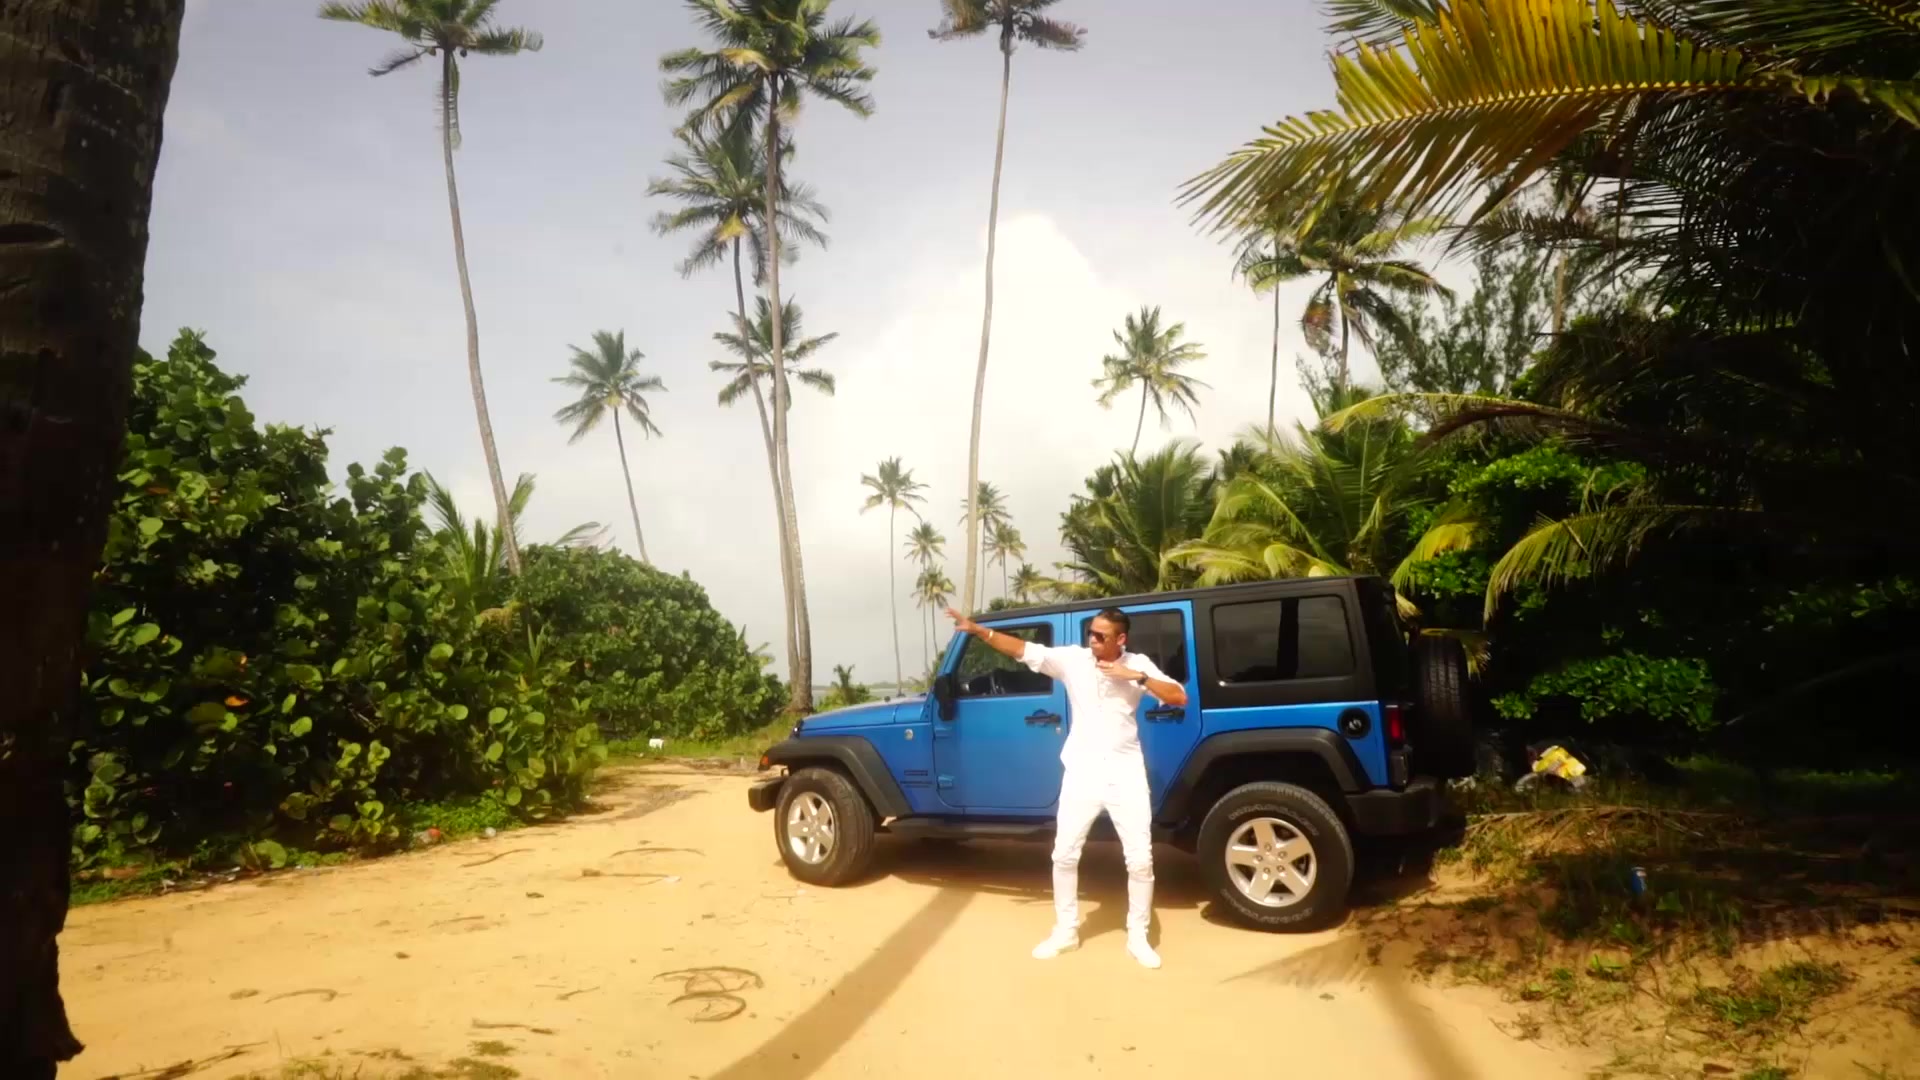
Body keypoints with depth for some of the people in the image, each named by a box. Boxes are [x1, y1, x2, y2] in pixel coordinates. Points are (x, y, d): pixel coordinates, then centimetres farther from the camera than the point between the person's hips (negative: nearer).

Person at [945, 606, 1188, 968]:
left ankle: (1137, 936, 21)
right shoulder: (1073, 658, -4)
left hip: (1125, 774, -1)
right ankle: (1066, 931, 26)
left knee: (1140, 859, 2)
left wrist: (1138, 677, -21)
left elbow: (1180, 697, -9)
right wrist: (977, 629, -20)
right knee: (1064, 854, 7)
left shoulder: (1137, 665, -5)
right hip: (1082, 772, 1)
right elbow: (1024, 650, -11)